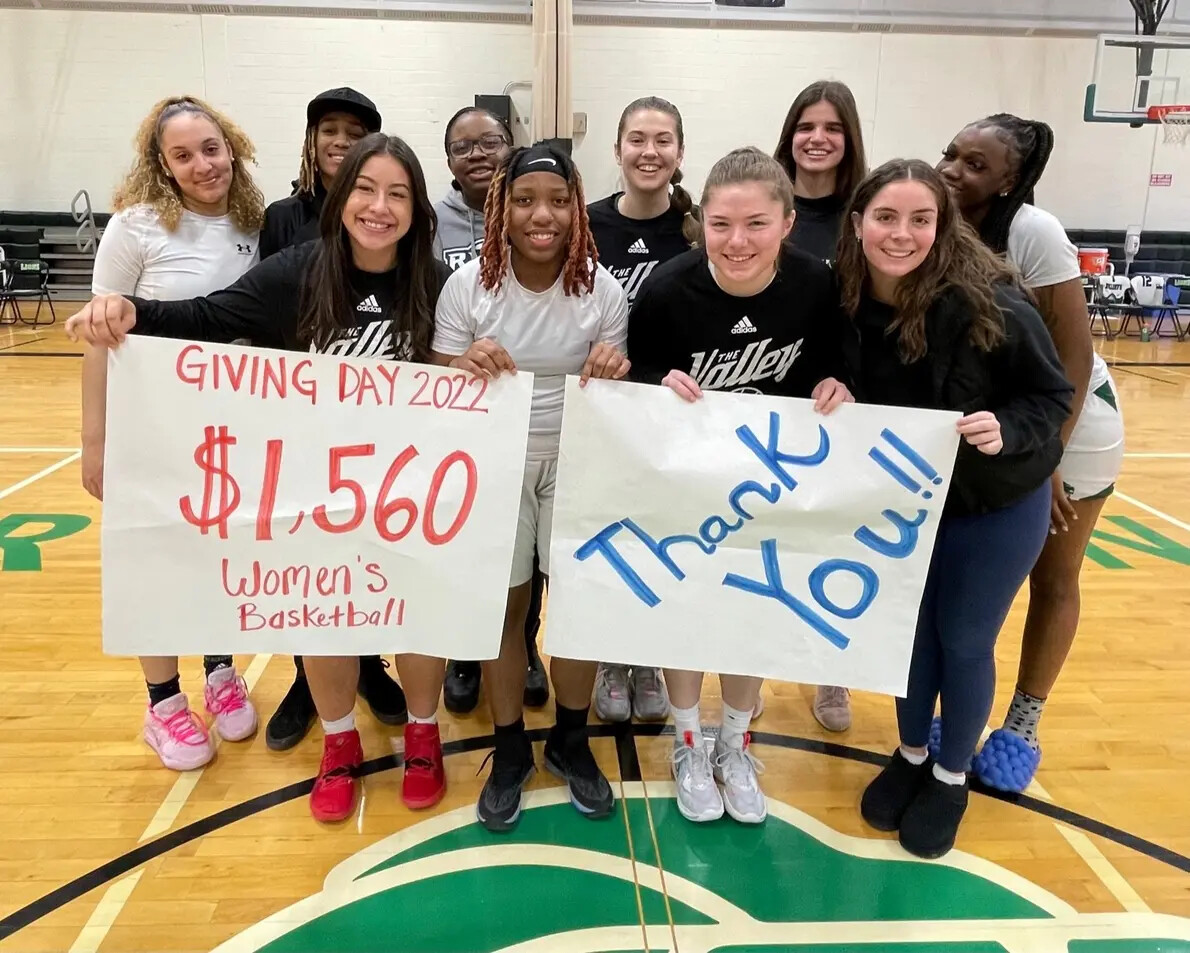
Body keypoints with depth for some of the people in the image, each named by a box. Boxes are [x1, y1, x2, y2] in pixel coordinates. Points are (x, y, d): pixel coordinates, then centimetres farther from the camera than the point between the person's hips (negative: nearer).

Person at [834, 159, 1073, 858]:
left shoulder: (989, 303, -26)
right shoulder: (846, 301, -15)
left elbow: (1053, 394, -15)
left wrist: (1007, 431, -33)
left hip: (996, 506, -3)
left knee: (964, 643, 9)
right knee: (910, 632, 15)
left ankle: (952, 777, 34)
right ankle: (911, 755, 40)